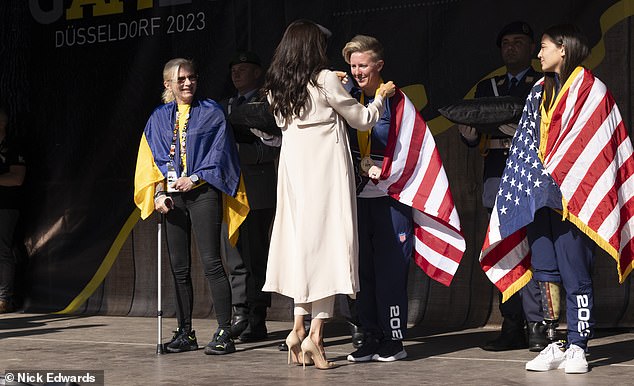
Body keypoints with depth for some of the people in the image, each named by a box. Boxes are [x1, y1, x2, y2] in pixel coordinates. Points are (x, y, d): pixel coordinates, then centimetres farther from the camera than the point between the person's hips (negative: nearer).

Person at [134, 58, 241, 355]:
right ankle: (185, 333, 12)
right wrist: (159, 193, -2)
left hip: (203, 193, -4)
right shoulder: (159, 119, 13)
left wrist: (194, 178, -12)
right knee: (179, 268, 5)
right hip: (172, 197, 4)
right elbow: (153, 161, 12)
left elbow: (219, 153, -3)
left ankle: (224, 332, -8)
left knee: (211, 263, -10)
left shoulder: (211, 113, 4)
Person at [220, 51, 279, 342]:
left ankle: (257, 321, -1)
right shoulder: (226, 106, 21)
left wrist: (236, 150, -20)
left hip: (257, 191, -7)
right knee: (235, 259, 8)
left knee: (255, 257, -5)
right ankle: (239, 316, 14)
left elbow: (271, 149, -11)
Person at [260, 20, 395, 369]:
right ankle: (314, 334, -8)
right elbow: (362, 119, 0)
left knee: (301, 240, 11)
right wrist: (381, 97, 19)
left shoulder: (276, 88, 8)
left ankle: (298, 328, 8)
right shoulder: (325, 80, -8)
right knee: (326, 240, -4)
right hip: (325, 169, -6)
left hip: (293, 168, 6)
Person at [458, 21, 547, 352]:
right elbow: (476, 137, 18)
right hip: (496, 177, 5)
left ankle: (536, 325, -10)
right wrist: (469, 134, -4)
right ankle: (512, 327, 5)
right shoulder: (486, 88, 23)